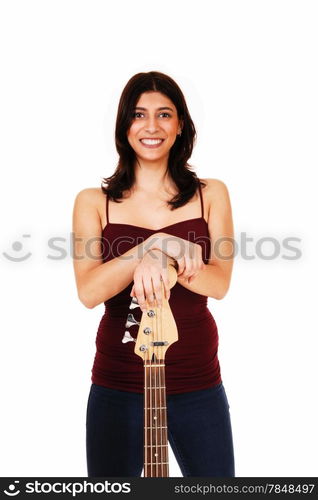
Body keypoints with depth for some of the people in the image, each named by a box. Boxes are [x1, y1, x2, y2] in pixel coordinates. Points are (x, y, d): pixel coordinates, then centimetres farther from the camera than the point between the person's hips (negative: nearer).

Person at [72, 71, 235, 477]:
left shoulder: (210, 194, 3)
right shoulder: (93, 202, 1)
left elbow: (219, 283, -7)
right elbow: (88, 291, -12)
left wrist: (157, 259, -25)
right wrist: (155, 245, -24)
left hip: (197, 382, 1)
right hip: (117, 385, 0)